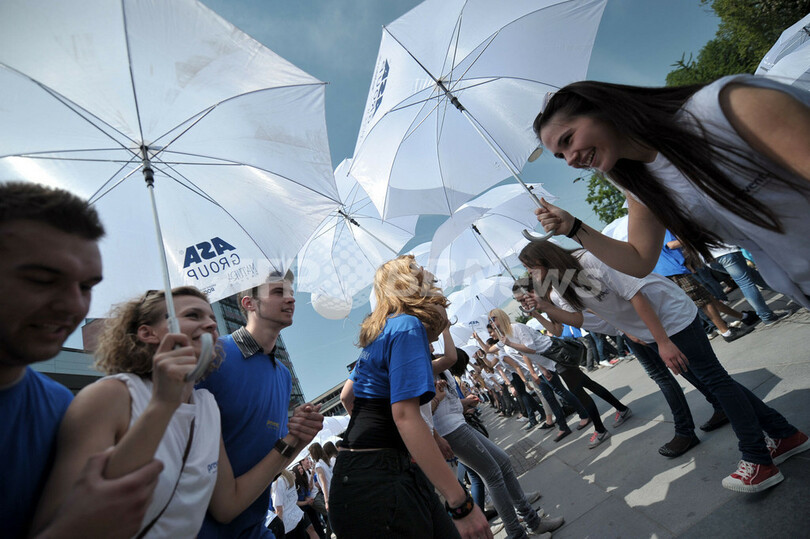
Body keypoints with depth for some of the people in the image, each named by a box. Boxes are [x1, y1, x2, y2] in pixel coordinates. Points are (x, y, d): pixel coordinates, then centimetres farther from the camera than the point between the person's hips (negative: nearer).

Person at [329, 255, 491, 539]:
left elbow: (347, 396, 22)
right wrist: (461, 503, -24)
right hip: (378, 479, -9)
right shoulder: (409, 326, -15)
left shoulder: (381, 331, 13)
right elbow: (405, 415, -25)